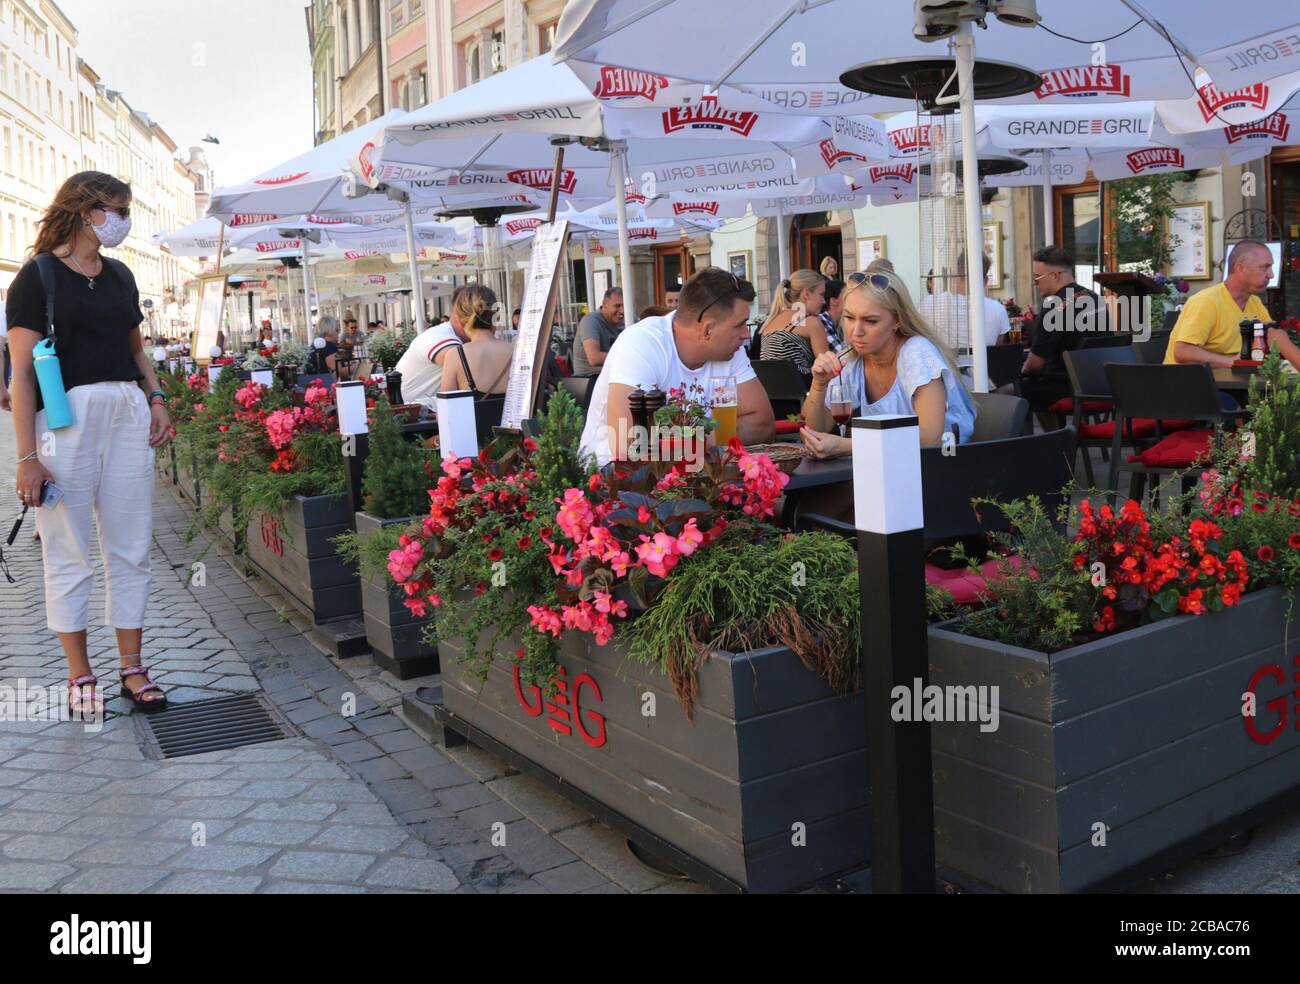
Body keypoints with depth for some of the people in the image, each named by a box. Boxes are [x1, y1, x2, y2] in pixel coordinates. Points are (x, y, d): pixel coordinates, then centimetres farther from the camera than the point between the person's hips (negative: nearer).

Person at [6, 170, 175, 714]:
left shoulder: (119, 276, 15)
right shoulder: (38, 276, -3)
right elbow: (21, 371, -7)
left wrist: (155, 398, 6)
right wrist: (28, 456, -13)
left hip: (127, 412, 6)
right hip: (66, 418, -6)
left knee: (131, 548, 6)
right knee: (70, 552, 3)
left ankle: (133, 670, 15)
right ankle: (79, 674, 14)